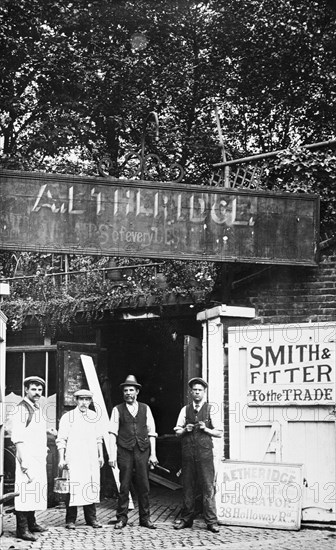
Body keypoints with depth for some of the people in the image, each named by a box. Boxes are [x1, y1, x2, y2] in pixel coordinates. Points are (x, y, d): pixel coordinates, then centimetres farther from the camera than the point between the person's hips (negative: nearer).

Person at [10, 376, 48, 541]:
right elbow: (18, 439, -16)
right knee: (24, 492, -8)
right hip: (27, 458, -9)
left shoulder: (37, 409, 16)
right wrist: (24, 463, -20)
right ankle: (22, 529, -5)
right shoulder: (21, 409, -12)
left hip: (39, 459, 9)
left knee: (36, 491, 15)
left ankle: (31, 523, 26)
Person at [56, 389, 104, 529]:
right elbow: (61, 440, -1)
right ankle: (70, 520, 1)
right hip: (73, 458, -4)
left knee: (92, 487, 3)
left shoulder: (94, 417, 13)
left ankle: (91, 518, 12)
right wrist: (61, 459, -7)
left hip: (91, 459, 4)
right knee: (73, 488, -7)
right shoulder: (68, 417, 0)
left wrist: (101, 455, 18)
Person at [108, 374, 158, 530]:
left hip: (142, 451, 2)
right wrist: (112, 455, -7)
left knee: (144, 486, 2)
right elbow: (113, 433, 1)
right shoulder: (117, 410, 6)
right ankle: (121, 518, 9)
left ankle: (145, 518, 12)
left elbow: (151, 432, 9)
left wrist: (153, 453, 2)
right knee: (124, 486, 0)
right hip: (124, 451, -2)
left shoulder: (145, 409, 11)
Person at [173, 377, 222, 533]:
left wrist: (206, 429, -12)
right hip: (188, 451, 3)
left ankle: (211, 521, 0)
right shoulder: (185, 410, 12)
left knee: (208, 486, -5)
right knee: (188, 486, 6)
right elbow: (177, 431, 14)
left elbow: (218, 433, 4)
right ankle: (186, 518, 16)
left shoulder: (210, 409, 4)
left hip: (205, 451, -2)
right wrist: (185, 430, -7)